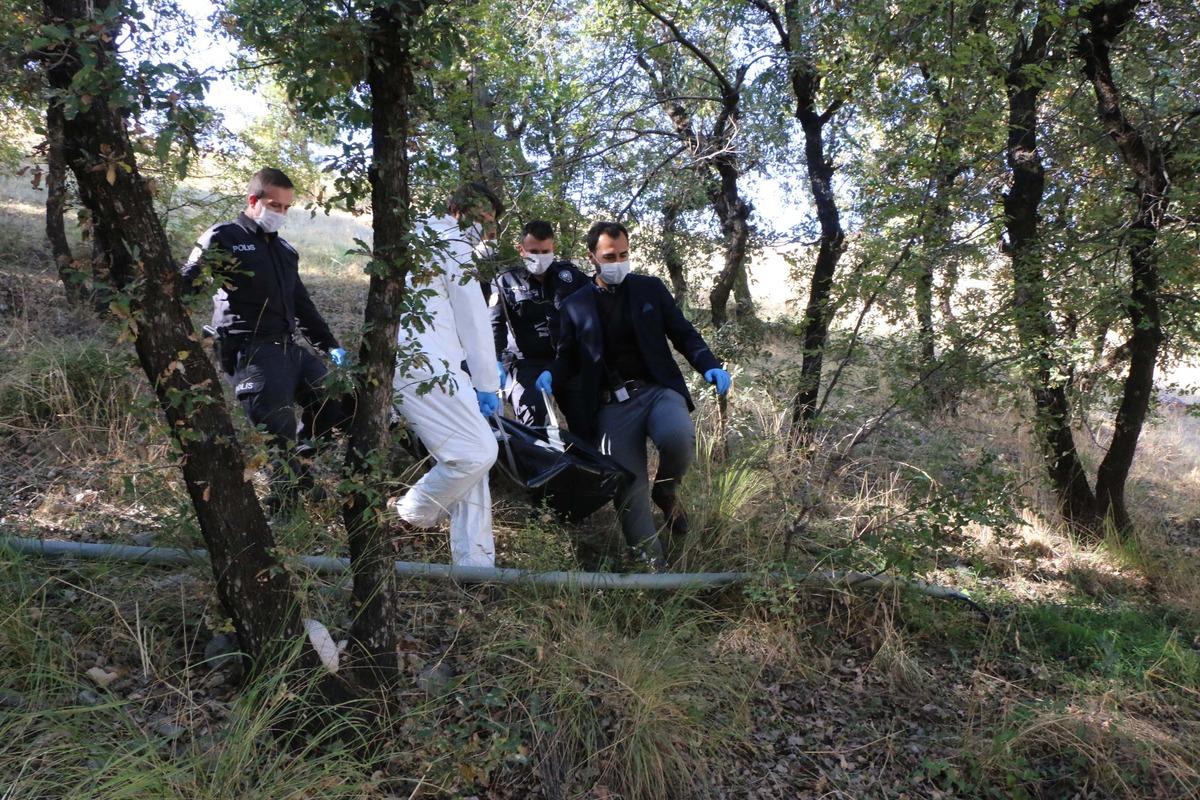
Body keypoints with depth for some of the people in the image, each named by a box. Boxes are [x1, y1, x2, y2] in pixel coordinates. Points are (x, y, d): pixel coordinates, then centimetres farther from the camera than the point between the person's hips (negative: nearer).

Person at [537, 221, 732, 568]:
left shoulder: (650, 288, 10)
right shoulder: (575, 305, 11)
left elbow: (684, 333, 11)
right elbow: (568, 356, 17)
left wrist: (710, 366, -7)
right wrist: (550, 375, -6)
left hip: (657, 390, 0)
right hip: (611, 406, 1)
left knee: (678, 437, -33)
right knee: (629, 492, -5)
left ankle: (666, 491, 2)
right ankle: (654, 565, 13)